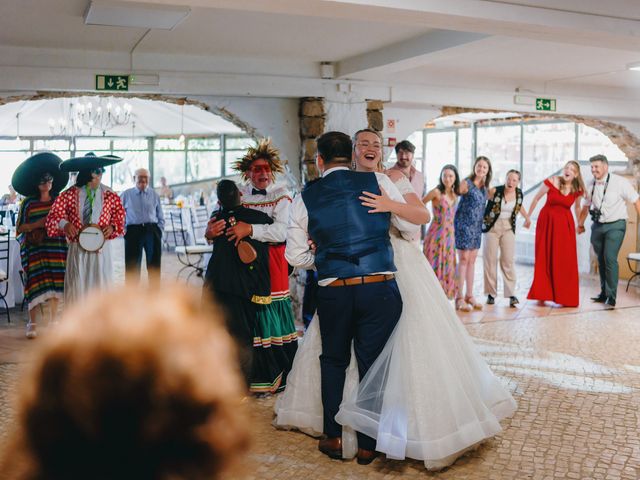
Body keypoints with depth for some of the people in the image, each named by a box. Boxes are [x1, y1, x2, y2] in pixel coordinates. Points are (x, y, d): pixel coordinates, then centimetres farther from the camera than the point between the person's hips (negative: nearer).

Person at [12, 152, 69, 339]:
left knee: (55, 284, 4)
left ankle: (52, 321, 16)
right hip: (34, 248, -2)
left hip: (57, 248, 2)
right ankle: (32, 323, 5)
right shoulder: (28, 203, 1)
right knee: (36, 284, -5)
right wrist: (38, 224, -14)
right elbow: (19, 228, -1)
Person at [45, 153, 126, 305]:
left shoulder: (110, 195, 3)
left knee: (100, 281, 5)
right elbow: (55, 213, -1)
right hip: (77, 246, -1)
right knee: (77, 284, 2)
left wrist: (112, 227, -8)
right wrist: (65, 224, -21)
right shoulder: (71, 194, 0)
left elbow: (119, 214, 11)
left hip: (101, 247, 1)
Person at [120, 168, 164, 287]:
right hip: (133, 231, -2)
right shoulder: (126, 195, 3)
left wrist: (159, 231, 1)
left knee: (154, 266, 6)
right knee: (132, 266, 3)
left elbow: (161, 217, 13)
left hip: (152, 231, 2)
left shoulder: (154, 195, 8)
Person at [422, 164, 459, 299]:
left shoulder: (455, 195, 9)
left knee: (447, 269, 8)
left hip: (449, 236, 6)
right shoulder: (436, 192, -10)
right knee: (434, 267, -4)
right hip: (436, 236, -6)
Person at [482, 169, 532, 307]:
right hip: (492, 227, -2)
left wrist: (527, 218, 21)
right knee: (490, 260, 1)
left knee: (508, 261, -5)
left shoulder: (519, 193, -2)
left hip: (508, 229, 2)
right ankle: (491, 294, 10)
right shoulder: (495, 191, -15)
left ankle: (511, 294, -6)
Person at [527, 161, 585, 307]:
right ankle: (542, 293, 16)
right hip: (546, 221, -2)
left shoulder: (577, 190, -3)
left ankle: (566, 297, 11)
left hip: (565, 224, 2)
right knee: (544, 258, 4)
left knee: (565, 260, 1)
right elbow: (536, 198, -1)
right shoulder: (551, 181, -13)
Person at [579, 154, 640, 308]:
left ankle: (611, 296, -6)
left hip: (615, 226, -5)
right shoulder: (591, 185, 3)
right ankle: (604, 292, 24)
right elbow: (586, 206, 17)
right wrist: (580, 224, 23)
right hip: (598, 226, 5)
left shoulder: (619, 182, -12)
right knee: (601, 259, 11)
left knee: (610, 258, -14)